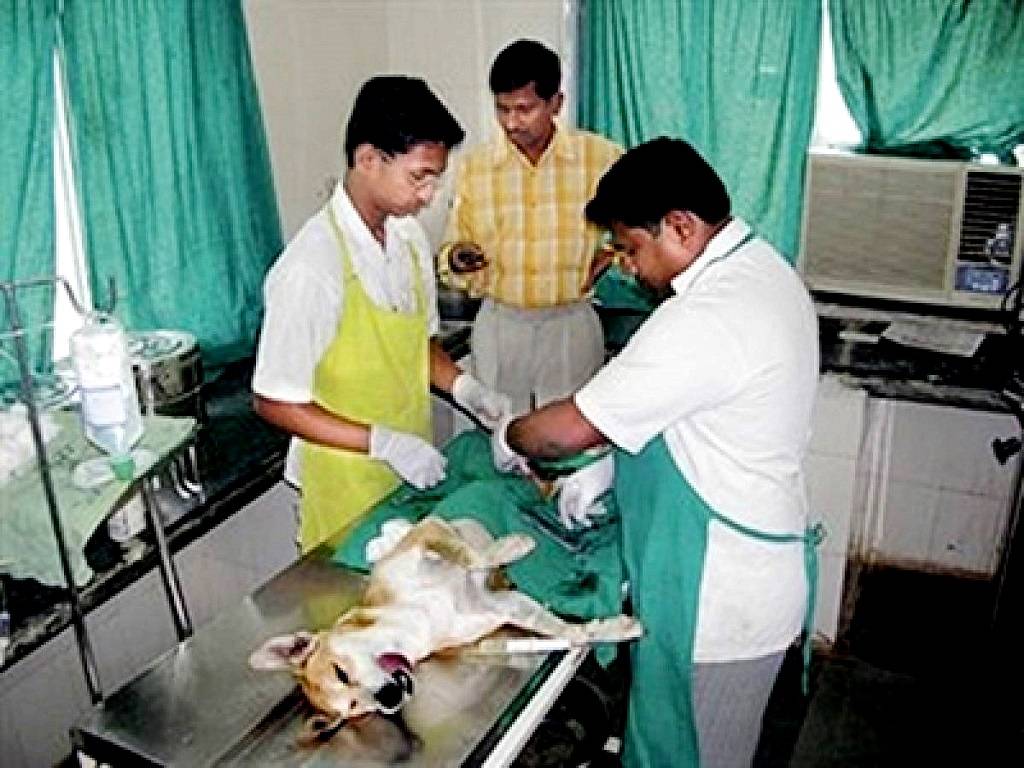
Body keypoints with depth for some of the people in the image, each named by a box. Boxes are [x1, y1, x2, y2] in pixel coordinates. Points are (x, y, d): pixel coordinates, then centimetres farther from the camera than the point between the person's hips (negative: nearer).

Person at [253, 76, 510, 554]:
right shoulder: (312, 265, -24)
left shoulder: (409, 237, -2)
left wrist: (464, 388, -6)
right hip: (348, 487, -6)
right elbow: (273, 402, -19)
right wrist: (383, 442, -25)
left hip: (411, 472, 7)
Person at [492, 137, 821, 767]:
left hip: (720, 592, -9)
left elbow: (570, 428, -23)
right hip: (752, 570, 9)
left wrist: (509, 438, -2)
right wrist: (612, 468, 6)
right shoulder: (764, 269, 3)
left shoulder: (704, 318, -30)